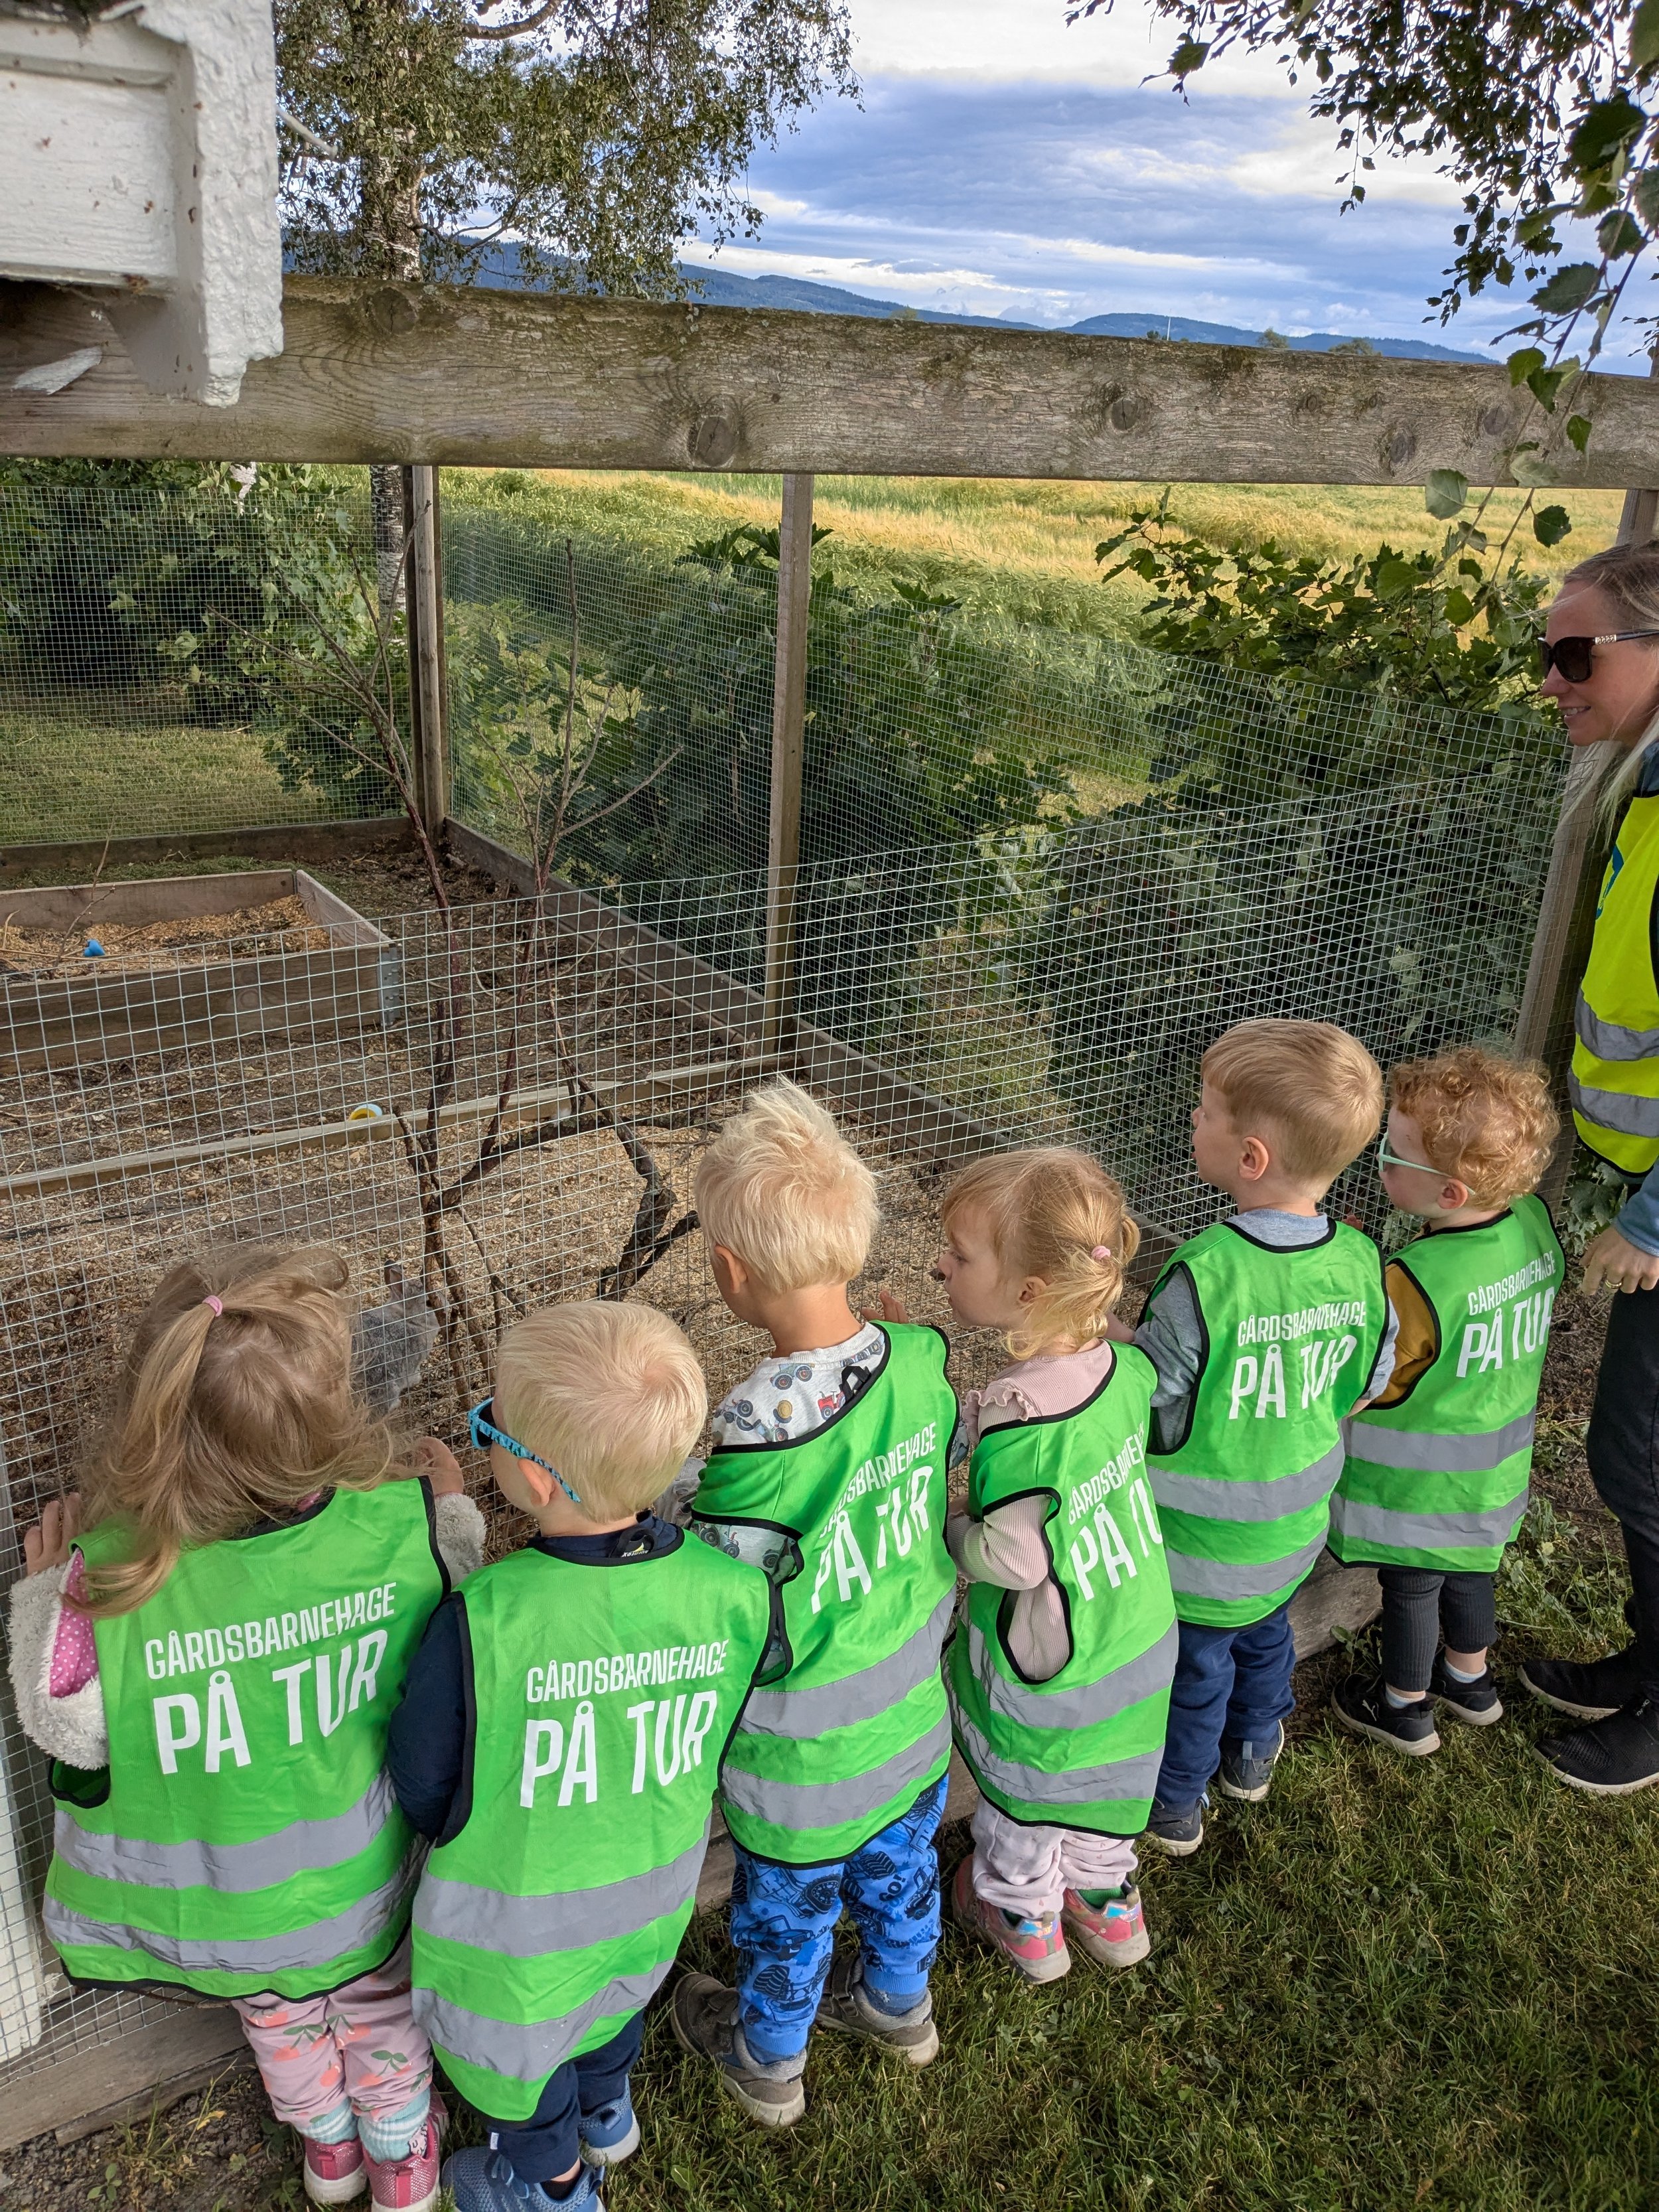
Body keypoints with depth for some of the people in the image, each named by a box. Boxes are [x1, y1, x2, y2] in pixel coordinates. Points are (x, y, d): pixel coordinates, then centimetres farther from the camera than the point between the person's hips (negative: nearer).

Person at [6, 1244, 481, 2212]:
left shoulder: (102, 1587, -36)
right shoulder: (406, 1523, -34)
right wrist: (454, 1512, 1)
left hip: (221, 1911, 1)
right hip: (367, 1884, 0)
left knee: (281, 2021, 34)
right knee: (381, 2015, 32)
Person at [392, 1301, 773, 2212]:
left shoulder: (483, 1623, -38)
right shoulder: (728, 1591, -26)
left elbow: (421, 1787, -20)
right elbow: (716, 1745, -7)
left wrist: (452, 1823, 3)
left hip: (520, 1917, -4)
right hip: (652, 1892, 4)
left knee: (520, 2041, 28)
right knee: (607, 1993, 35)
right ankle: (606, 2114, 63)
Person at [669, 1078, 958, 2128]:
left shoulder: (758, 1436, -37)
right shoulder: (922, 1362, -20)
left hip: (804, 1756, -5)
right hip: (915, 1714, 5)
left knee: (788, 1914, 24)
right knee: (902, 1869, 31)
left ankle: (769, 2061, 51)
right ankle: (899, 2002, 59)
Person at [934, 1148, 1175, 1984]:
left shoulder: (1014, 1421, -38)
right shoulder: (1123, 1369, -18)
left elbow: (1012, 1559, -29)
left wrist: (943, 1531, -10)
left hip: (1042, 1670, -5)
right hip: (1140, 1638, 6)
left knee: (1019, 1789, 24)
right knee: (1105, 1771, 30)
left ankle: (1023, 1920, 48)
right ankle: (1107, 1902, 53)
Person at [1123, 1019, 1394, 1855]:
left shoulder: (1206, 1274, -35)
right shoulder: (1359, 1262, -15)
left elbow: (1145, 1401, -26)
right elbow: (1365, 1384, 0)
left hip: (1199, 1540, -5)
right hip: (1295, 1522, 5)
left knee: (1192, 1667, 17)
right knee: (1265, 1634, 30)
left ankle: (1174, 1805, 40)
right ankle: (1253, 1754, 55)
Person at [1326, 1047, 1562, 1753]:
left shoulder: (1415, 1286, -37)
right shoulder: (1534, 1222, -16)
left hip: (1418, 1491, -7)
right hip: (1491, 1475, 7)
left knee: (1410, 1589, 18)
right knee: (1467, 1572, 29)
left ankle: (1404, 1710, 41)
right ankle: (1470, 1682, 53)